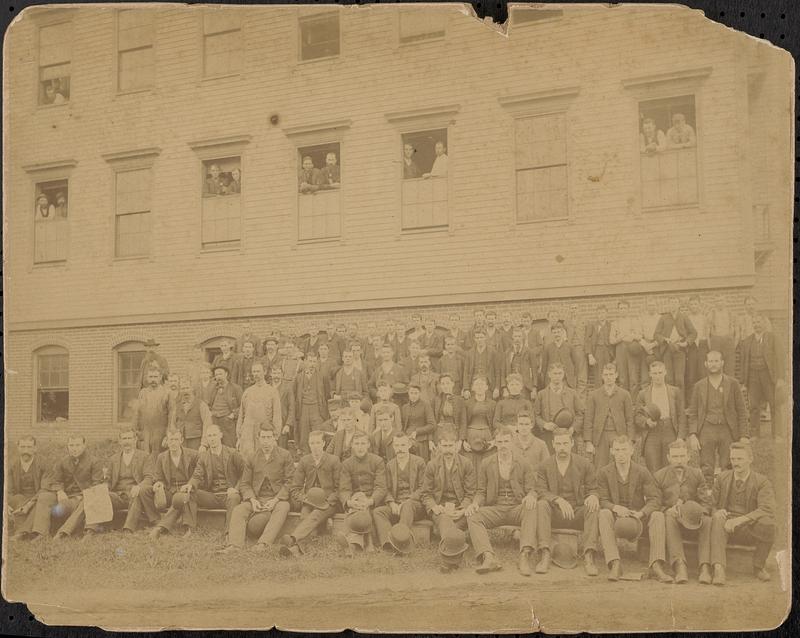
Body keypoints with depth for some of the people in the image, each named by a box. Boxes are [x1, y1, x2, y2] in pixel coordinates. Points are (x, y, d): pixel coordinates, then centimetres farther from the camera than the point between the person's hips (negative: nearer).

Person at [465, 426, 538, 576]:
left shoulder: (523, 464, 12)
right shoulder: (486, 464, 13)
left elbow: (531, 489, 7)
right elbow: (481, 491, 13)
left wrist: (531, 496, -19)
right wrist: (475, 503, -10)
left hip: (517, 509, -1)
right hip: (494, 509, 1)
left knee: (531, 510, -34)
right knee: (472, 517, -29)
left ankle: (525, 556, -42)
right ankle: (489, 558, -43)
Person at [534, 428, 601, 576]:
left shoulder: (585, 465, 7)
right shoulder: (544, 467, 6)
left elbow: (593, 490, 9)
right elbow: (540, 492, -5)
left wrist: (592, 496, -18)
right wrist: (558, 500, -25)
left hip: (578, 514, 0)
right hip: (555, 515, 0)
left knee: (593, 507, -30)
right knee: (541, 504, -30)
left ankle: (589, 556, -36)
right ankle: (545, 556, -36)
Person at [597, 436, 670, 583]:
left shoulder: (642, 472, 0)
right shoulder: (604, 472, 0)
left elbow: (655, 499, -6)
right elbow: (603, 501, -3)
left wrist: (641, 513, -24)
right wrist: (616, 508, -26)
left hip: (638, 517, 1)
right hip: (616, 519, -1)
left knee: (658, 515, -27)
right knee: (603, 514, -32)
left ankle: (656, 565, -33)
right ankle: (615, 564, -40)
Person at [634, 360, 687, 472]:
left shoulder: (675, 392, 11)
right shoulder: (643, 394, 11)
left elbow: (681, 416, 7)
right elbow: (636, 416, 10)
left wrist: (681, 437, -2)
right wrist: (646, 421, -11)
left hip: (670, 434, 0)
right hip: (651, 435, 0)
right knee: (653, 472, -3)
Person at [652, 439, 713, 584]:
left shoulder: (697, 474, 14)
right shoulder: (659, 476, 9)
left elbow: (706, 503, 6)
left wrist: (698, 513, -17)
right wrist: (669, 510, -20)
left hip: (694, 524, 2)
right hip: (670, 517, -2)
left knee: (708, 521, -30)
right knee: (669, 518, -36)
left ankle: (705, 567, -36)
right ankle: (679, 566, -48)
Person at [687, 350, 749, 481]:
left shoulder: (733, 384, 7)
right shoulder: (699, 386, 10)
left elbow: (742, 411, 6)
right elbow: (692, 413, 9)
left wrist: (744, 436, -2)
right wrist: (692, 435, -4)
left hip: (728, 431, -1)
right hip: (706, 430, 1)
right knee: (706, 471, -4)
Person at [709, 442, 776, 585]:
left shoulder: (762, 482, -2)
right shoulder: (723, 477, 9)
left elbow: (767, 511, -17)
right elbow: (711, 504, 13)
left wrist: (739, 520, -29)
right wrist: (717, 512, -13)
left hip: (751, 530, -1)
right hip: (727, 527, 2)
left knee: (768, 523, -33)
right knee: (717, 519, -32)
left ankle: (759, 566, -8)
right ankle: (718, 568, -42)